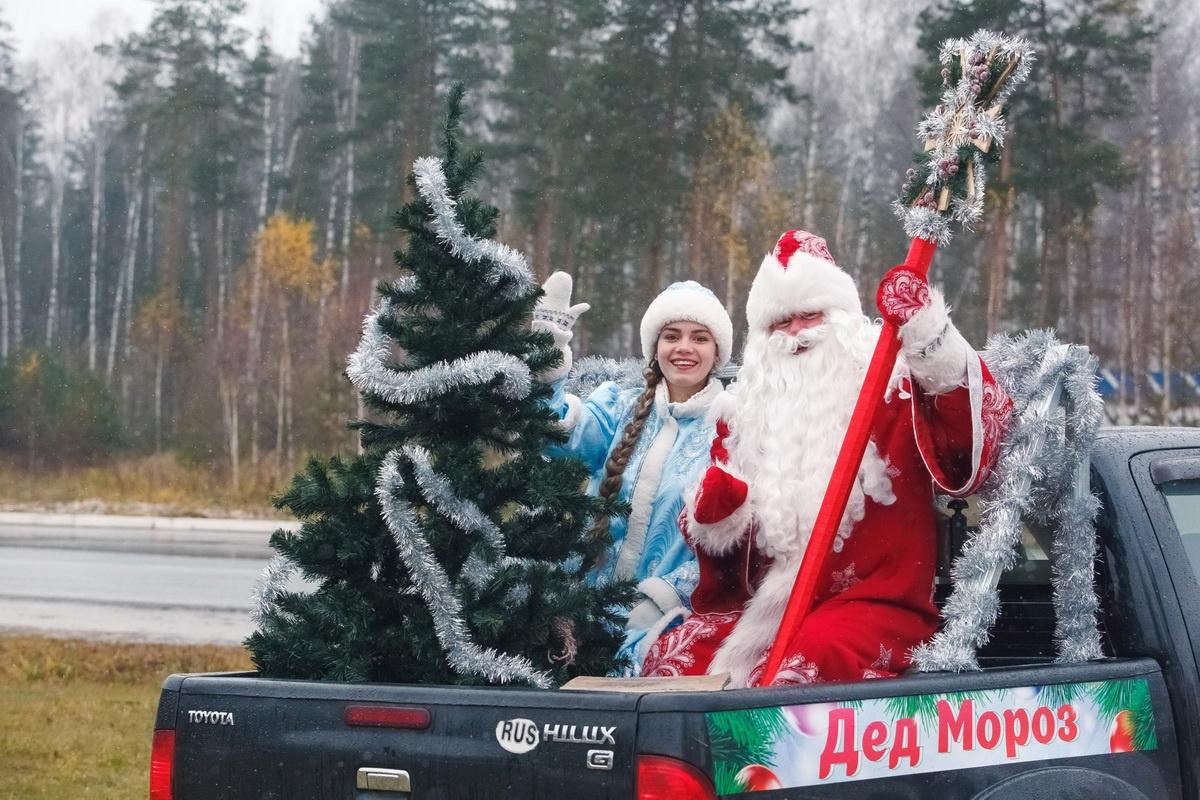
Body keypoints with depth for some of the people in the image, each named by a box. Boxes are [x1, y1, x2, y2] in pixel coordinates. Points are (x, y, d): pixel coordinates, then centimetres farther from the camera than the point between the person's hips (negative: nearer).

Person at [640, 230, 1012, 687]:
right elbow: (716, 540, 19)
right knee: (672, 656, -20)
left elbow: (980, 424, -16)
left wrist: (924, 329, -28)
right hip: (764, 609, 5)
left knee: (801, 665, -35)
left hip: (872, 603, -5)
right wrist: (715, 513, -6)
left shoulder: (891, 383, 4)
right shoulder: (750, 410, 18)